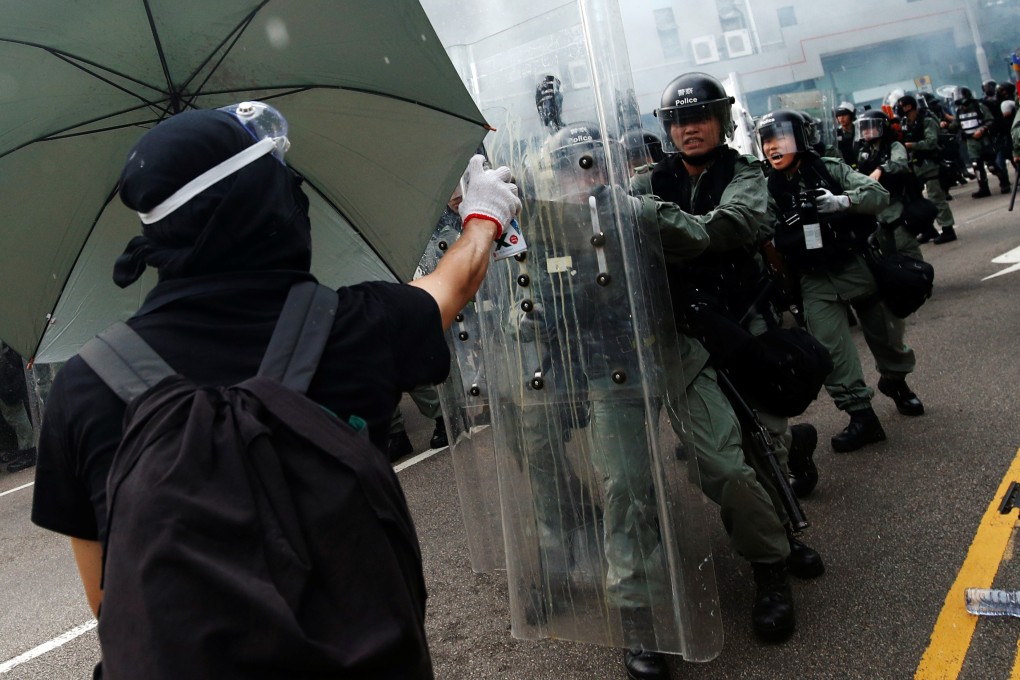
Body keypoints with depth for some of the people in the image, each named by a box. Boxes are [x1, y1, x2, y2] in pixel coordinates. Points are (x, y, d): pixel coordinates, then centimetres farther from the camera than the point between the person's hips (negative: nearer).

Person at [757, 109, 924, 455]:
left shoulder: (829, 169, -5)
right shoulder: (768, 189, -2)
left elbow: (879, 195, -12)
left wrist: (843, 201, -28)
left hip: (859, 265, 0)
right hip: (816, 281, 0)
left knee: (887, 334, 15)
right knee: (831, 350, -9)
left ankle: (896, 382, 43)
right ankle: (861, 415, 0)